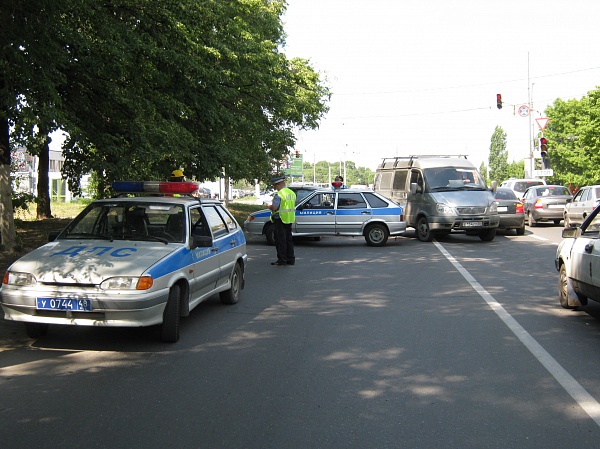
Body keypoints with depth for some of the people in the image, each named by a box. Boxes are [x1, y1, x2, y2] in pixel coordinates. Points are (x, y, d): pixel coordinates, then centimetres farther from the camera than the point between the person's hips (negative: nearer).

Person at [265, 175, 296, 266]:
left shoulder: (279, 194, -17)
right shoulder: (292, 193, 11)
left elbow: (274, 207, -21)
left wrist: (268, 205, -3)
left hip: (280, 219, -8)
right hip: (289, 219, 8)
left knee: (280, 240, -2)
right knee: (288, 239, 13)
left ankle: (282, 259, 0)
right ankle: (291, 259, 16)